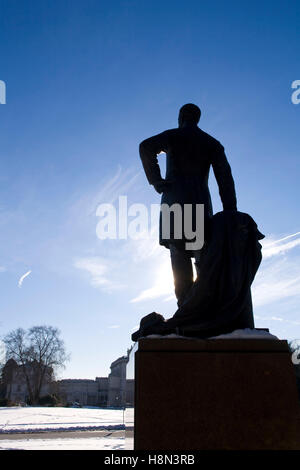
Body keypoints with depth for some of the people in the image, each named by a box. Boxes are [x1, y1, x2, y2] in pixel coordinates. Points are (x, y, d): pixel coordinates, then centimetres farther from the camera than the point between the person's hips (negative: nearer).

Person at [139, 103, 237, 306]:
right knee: (204, 260, 1)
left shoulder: (172, 136, 14)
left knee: (179, 258, -7)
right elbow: (225, 177, 6)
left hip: (174, 201, -2)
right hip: (201, 202, 2)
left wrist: (156, 181, -5)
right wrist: (230, 213, -1)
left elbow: (146, 147, -8)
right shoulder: (212, 143, 20)